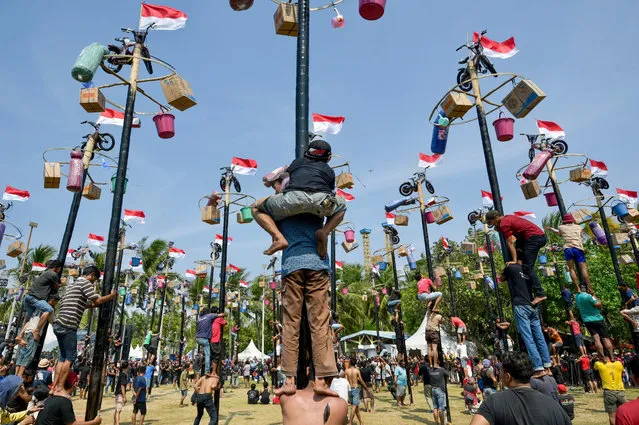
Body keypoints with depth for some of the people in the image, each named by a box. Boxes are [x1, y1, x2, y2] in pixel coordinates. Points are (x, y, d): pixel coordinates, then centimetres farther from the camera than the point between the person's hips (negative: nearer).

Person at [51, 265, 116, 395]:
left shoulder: (73, 284, 24)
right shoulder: (85, 282, -5)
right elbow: (97, 300, -12)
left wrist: (90, 306, 27)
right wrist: (112, 296, 2)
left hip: (59, 324, 10)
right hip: (68, 325, -10)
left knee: (63, 357, 12)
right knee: (70, 357, -4)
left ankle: (55, 387, 12)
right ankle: (60, 388, -3)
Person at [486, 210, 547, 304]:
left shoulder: (504, 224, -10)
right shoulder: (507, 218, 17)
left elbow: (510, 243, -11)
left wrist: (514, 260, -10)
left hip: (534, 237, -10)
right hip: (541, 235, 10)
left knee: (528, 267, -11)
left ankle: (540, 294, -16)